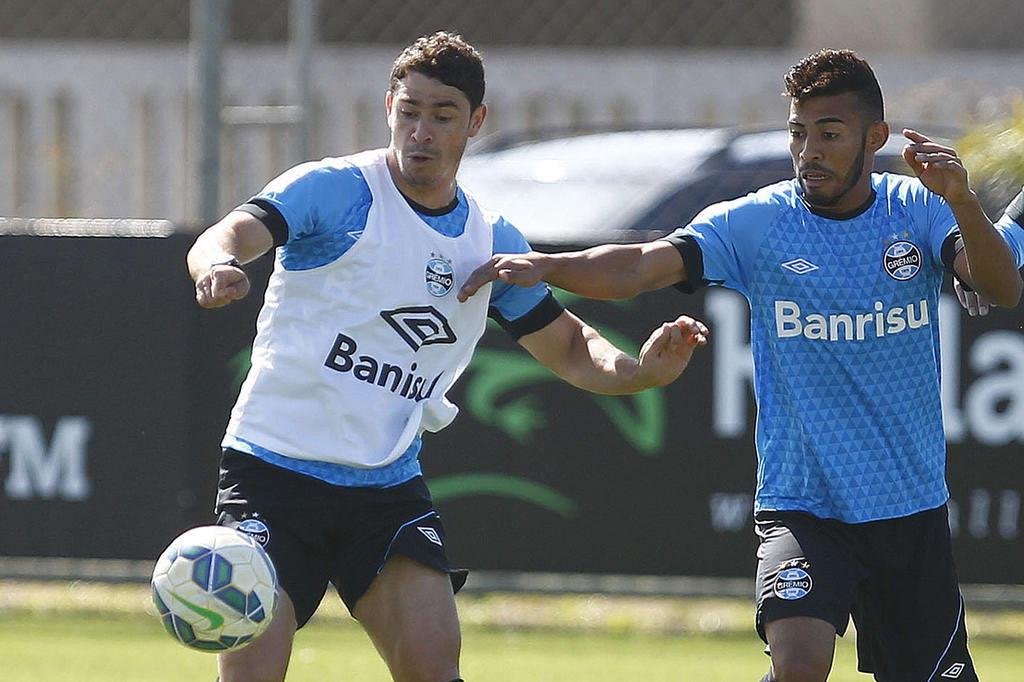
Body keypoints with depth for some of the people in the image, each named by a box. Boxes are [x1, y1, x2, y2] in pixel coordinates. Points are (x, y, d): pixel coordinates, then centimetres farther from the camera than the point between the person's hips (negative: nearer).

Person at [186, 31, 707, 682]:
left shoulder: (492, 242, 8)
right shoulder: (333, 190, -8)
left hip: (390, 486, 4)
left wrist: (639, 370, -4)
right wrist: (217, 266, -50)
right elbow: (231, 236, -24)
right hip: (274, 470, -4)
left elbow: (568, 347, 18)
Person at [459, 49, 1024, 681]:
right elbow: (639, 266, -16)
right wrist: (544, 266, -35)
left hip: (911, 510, 2)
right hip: (799, 506, -2)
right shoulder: (756, 223, -5)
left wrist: (962, 202, -33)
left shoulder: (920, 209, -1)